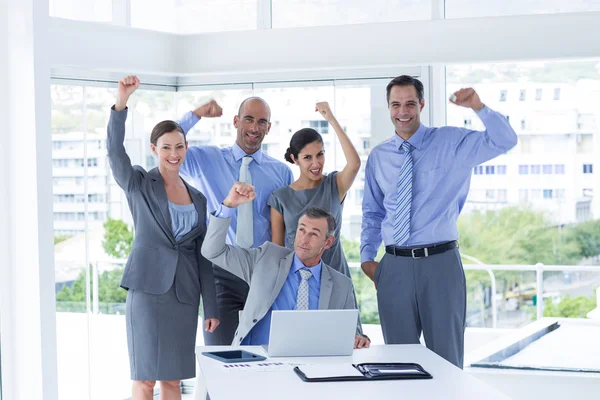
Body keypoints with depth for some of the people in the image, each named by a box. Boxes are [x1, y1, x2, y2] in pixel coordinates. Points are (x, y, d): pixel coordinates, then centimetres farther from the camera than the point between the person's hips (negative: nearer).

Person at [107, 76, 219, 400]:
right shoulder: (138, 184, 2)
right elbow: (114, 151, -18)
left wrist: (211, 308, 9)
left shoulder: (197, 198, 13)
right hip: (148, 287, -4)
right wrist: (121, 103, -31)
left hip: (184, 292, 4)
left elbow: (204, 255, 14)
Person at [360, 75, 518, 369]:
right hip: (395, 266, 3)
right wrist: (367, 257, 9)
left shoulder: (452, 143, 1)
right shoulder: (378, 157, 10)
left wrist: (479, 107, -23)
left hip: (440, 262, -2)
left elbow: (505, 141, -10)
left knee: (446, 356, 5)